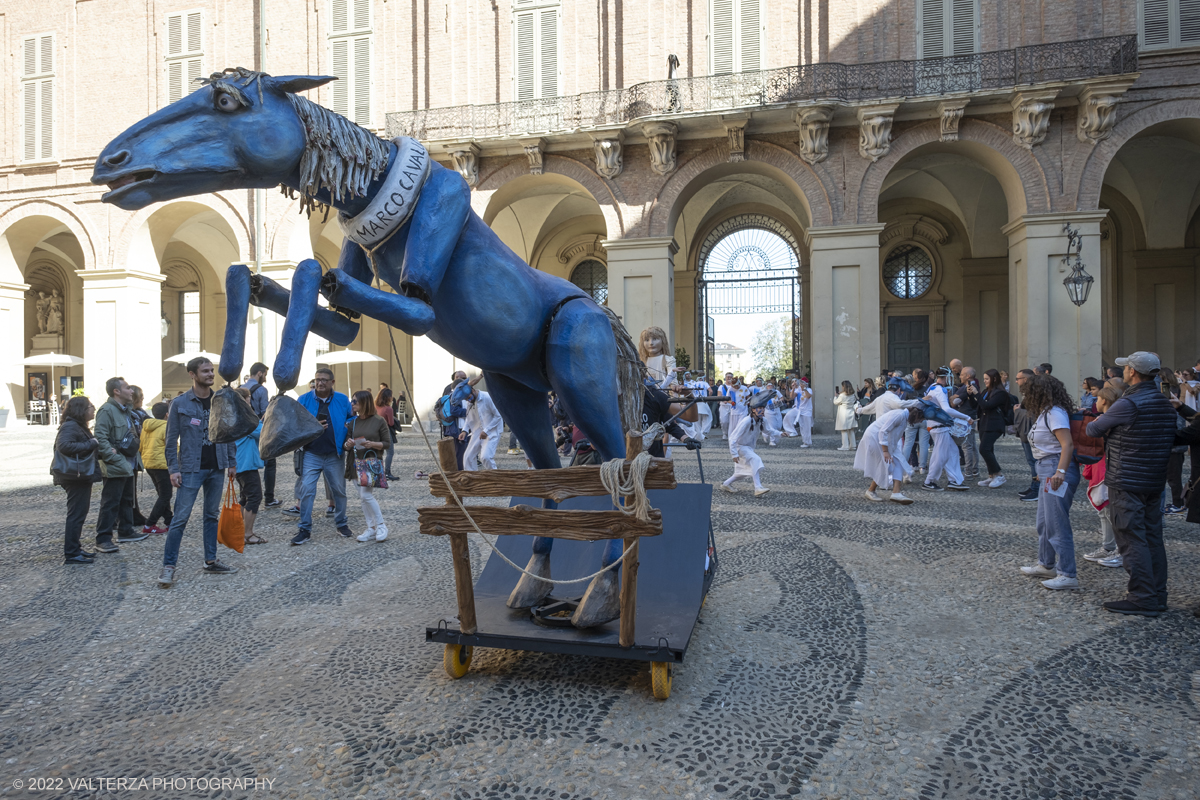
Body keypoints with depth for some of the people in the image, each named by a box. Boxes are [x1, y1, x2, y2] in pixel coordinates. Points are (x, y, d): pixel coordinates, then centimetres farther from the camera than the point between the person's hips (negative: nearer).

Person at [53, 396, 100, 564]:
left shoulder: (79, 426, 17)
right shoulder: (70, 426, -16)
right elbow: (64, 446, -31)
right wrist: (91, 444, -27)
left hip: (82, 477, 11)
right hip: (76, 477, -11)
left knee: (78, 514, 16)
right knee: (76, 515, -6)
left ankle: (75, 549, 25)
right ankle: (71, 554, -1)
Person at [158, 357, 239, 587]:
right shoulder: (180, 403, -4)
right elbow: (171, 439, -3)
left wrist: (232, 462, 7)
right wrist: (173, 469, -9)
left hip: (217, 468, 4)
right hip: (191, 469, -4)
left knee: (213, 515, 11)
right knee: (181, 517, -5)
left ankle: (210, 561, 20)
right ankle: (168, 566, 3)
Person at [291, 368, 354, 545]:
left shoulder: (342, 400, 4)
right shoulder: (304, 400, 0)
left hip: (334, 456, 1)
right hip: (311, 454, -1)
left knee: (339, 490, 9)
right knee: (306, 490, -7)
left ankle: (341, 524, 27)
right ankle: (305, 529, 3)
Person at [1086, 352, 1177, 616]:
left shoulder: (1128, 404, -18)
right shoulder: (1166, 403, 9)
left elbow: (1093, 430, -8)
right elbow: (1171, 438, 20)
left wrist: (1093, 424, 17)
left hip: (1127, 482, -9)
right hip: (1155, 481, 9)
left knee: (1132, 540, -4)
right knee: (1153, 538, 13)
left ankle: (1143, 599, -1)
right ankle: (1157, 596, 20)